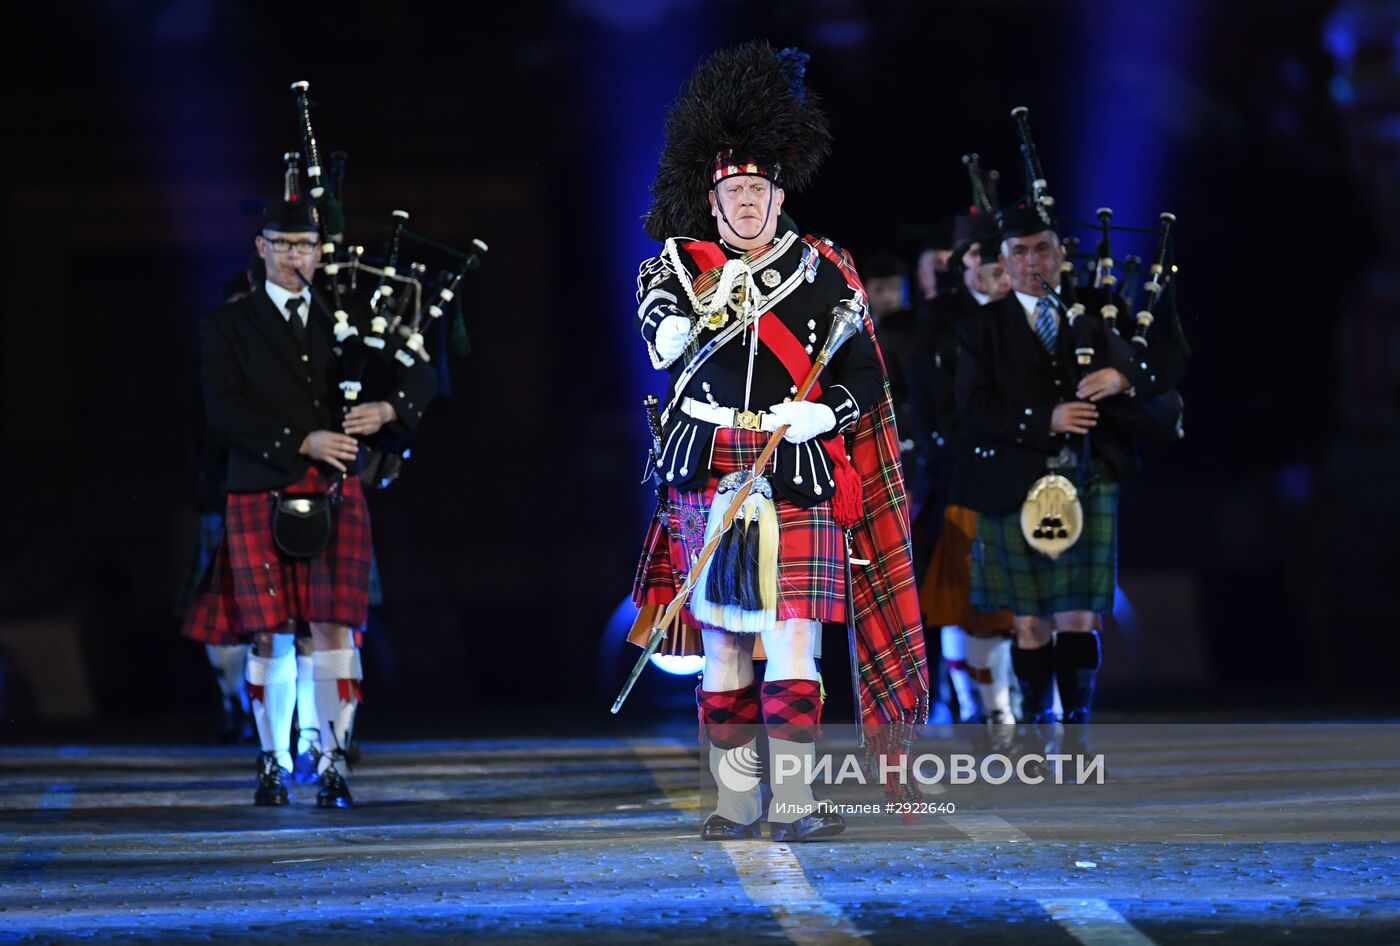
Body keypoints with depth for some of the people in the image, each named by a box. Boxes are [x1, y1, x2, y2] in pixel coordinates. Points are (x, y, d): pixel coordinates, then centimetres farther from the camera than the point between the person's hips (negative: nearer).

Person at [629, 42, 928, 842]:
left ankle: (794, 802, -6)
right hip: (707, 477, 1)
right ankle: (737, 803, 9)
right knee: (723, 645, 3)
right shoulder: (679, 266, 11)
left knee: (793, 643, -8)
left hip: (798, 482, -1)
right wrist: (716, 296, -21)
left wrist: (818, 414, -12)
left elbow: (862, 377, 6)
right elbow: (665, 344, -6)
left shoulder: (822, 272, 8)